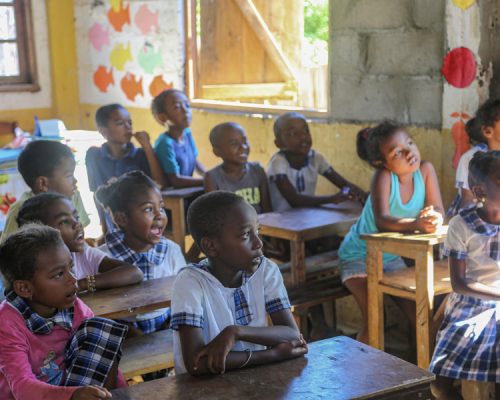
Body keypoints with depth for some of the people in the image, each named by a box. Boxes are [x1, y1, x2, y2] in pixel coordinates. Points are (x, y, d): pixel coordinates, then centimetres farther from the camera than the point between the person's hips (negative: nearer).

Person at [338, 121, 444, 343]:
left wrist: (433, 218, -42)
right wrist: (416, 224, -56)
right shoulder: (383, 176, -27)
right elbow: (382, 221, -39)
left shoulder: (425, 170, -14)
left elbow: (438, 210, -18)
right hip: (360, 255, -5)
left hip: (393, 256, 5)